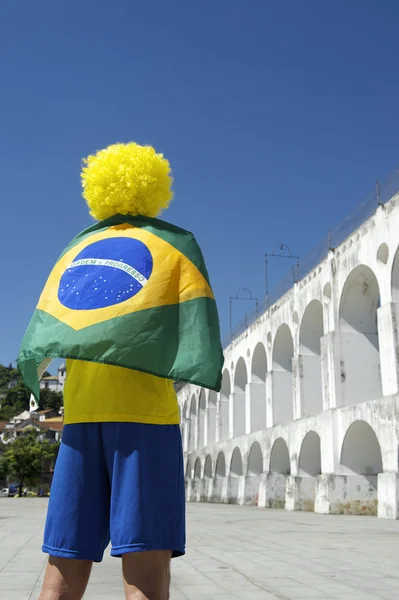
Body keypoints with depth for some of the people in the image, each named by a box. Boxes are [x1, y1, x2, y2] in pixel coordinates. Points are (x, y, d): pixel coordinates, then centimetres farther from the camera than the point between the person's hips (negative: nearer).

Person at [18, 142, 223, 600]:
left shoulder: (76, 249, 20)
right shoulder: (174, 243, 10)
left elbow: (41, 335, 14)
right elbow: (194, 317, -5)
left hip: (80, 412, 5)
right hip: (144, 410, -4)